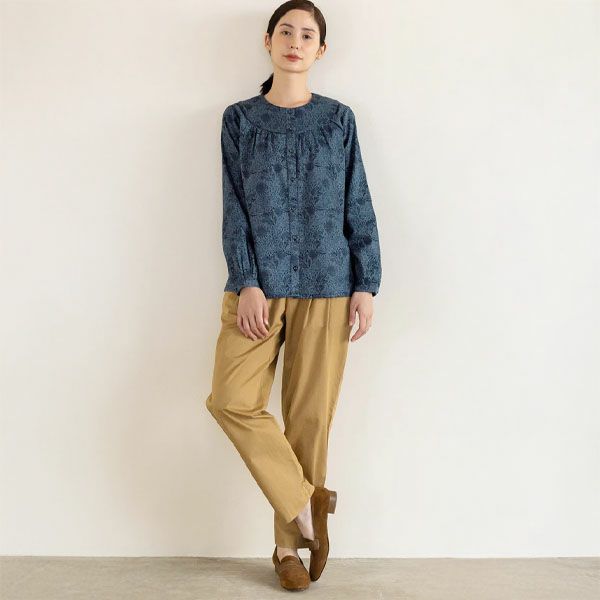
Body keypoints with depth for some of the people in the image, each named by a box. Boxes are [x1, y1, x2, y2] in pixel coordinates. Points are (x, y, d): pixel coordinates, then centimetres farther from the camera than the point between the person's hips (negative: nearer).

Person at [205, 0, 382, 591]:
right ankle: (306, 504, 7)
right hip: (258, 284, 1)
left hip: (326, 286, 0)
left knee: (311, 414, 1)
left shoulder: (339, 118, 9)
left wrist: (366, 285, -1)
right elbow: (234, 208, 2)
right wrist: (246, 284, -9)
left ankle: (290, 543, 15)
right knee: (231, 400, -12)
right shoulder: (240, 118, 9)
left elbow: (358, 207, 7)